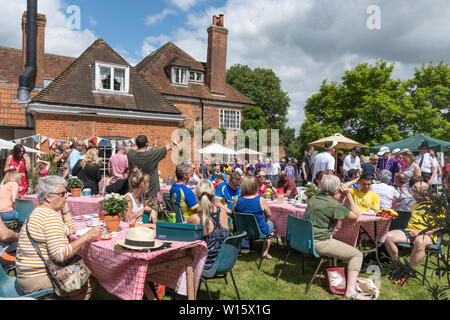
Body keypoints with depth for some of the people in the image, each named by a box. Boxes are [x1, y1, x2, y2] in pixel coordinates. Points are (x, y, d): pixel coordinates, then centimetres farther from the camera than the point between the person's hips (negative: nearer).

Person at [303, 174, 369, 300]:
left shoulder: (314, 198, 9)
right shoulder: (333, 205, -16)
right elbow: (356, 215, -4)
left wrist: (342, 196, 17)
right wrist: (348, 195, -3)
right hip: (319, 243, -9)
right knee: (357, 255, -1)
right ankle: (351, 290, -13)